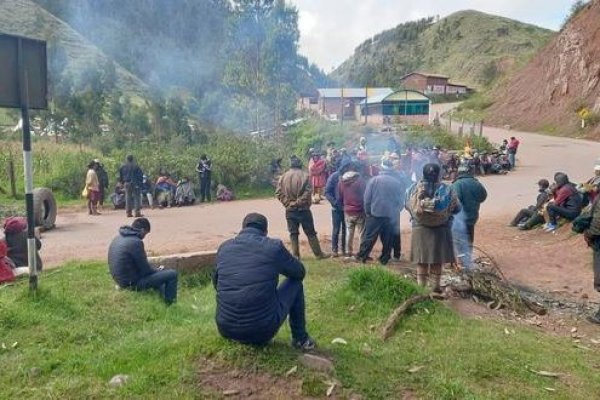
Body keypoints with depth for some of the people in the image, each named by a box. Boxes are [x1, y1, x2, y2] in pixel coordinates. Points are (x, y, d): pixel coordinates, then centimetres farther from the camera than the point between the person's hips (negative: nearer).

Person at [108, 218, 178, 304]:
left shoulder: (118, 238, 6)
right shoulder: (135, 242, -24)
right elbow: (145, 270, -18)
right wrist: (157, 270, 3)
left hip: (122, 279, 10)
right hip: (132, 283, -10)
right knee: (172, 274, -8)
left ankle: (164, 299, 33)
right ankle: (170, 303, 9)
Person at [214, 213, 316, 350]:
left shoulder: (224, 247, 4)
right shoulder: (274, 246, -5)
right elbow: (300, 272, 12)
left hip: (226, 329, 4)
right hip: (263, 330, -4)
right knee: (295, 283, 19)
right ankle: (301, 338, 28)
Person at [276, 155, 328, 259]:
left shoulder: (284, 177, 3)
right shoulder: (305, 175, -7)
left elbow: (278, 193, -1)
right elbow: (308, 191, -17)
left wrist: (288, 203, -2)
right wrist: (300, 202, -11)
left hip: (290, 210, 3)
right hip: (303, 209, -3)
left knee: (293, 233, 11)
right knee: (310, 232, 5)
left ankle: (295, 254, 12)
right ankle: (318, 253, 11)